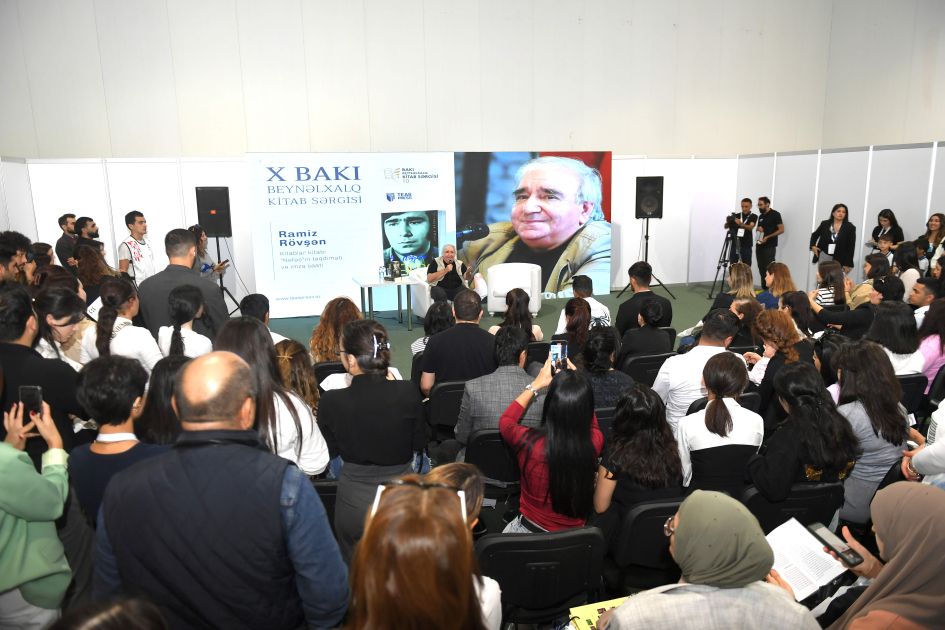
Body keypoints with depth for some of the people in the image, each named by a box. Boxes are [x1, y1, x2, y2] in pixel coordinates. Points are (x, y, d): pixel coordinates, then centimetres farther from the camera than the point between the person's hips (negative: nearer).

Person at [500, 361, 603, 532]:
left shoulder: (529, 442, -27)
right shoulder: (594, 443, -22)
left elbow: (505, 421, -1)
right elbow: (589, 418, 5)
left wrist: (536, 384, 4)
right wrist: (575, 379, 10)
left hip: (531, 531, -2)